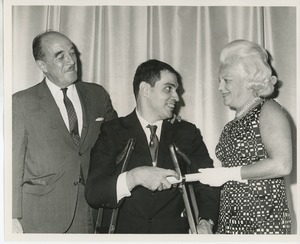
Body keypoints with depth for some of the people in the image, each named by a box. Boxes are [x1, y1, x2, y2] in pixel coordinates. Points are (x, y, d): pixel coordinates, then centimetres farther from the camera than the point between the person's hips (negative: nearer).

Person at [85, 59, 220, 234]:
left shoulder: (188, 133, 11)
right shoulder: (112, 133, 3)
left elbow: (207, 183, 5)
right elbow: (93, 193, -6)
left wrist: (205, 222, -13)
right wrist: (134, 177, -21)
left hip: (176, 231, 3)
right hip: (126, 229, -3)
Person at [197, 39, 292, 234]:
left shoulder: (268, 110, -6)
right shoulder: (233, 125, 17)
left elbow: (282, 165, -18)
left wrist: (228, 174, -15)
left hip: (264, 219, -6)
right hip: (231, 219, 7)